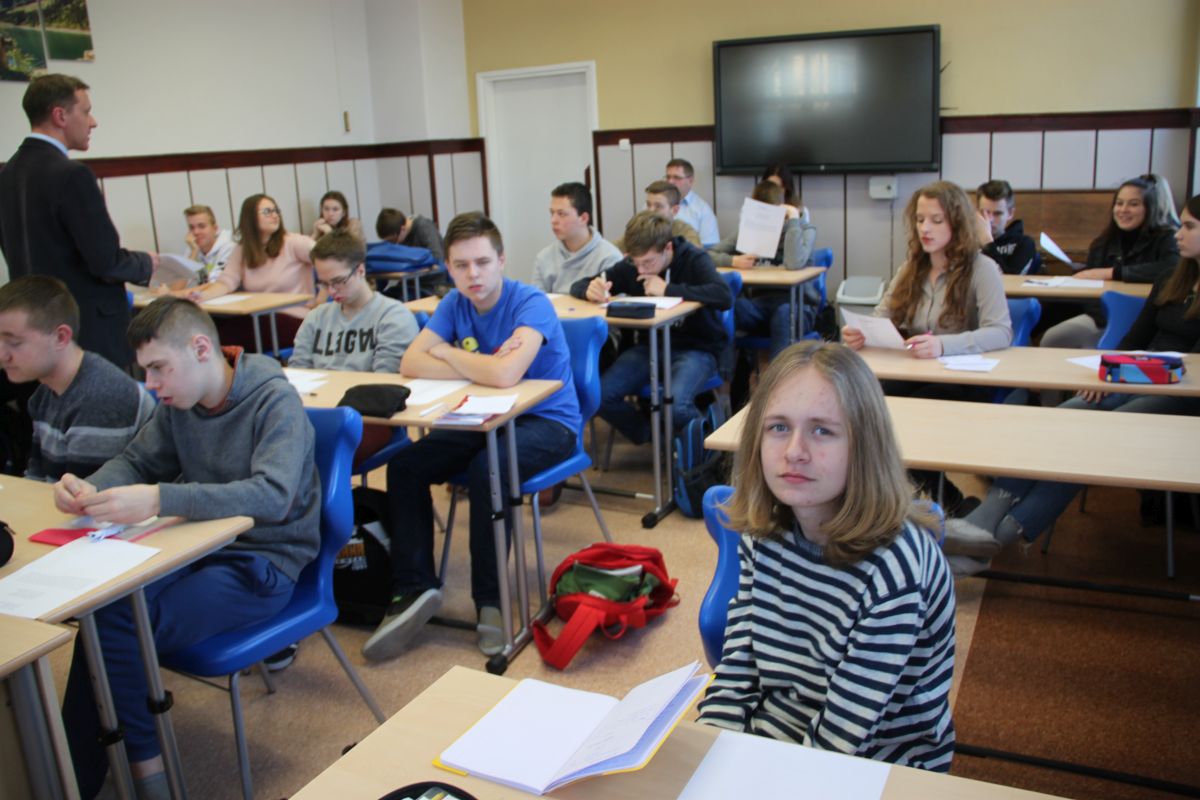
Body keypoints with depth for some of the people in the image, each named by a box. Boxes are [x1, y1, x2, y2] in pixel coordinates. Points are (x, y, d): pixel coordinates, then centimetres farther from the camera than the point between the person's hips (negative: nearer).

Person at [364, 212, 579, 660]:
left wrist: (446, 352, -18)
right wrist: (481, 369, -23)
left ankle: (490, 600, -18)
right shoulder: (455, 304, 1)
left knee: (487, 468, -35)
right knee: (404, 466, -9)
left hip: (547, 421, -7)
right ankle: (416, 588, -1)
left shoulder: (530, 304, -20)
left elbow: (505, 375, -36)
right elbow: (410, 363, -11)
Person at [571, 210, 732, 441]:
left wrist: (668, 289, -27)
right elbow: (578, 286, 5)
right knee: (599, 395, -19)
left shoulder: (694, 260, -11)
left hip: (696, 348, -4)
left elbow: (724, 297, -30)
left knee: (676, 405, -34)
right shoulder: (631, 266, -1)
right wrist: (590, 290, -21)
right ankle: (655, 439, 7)